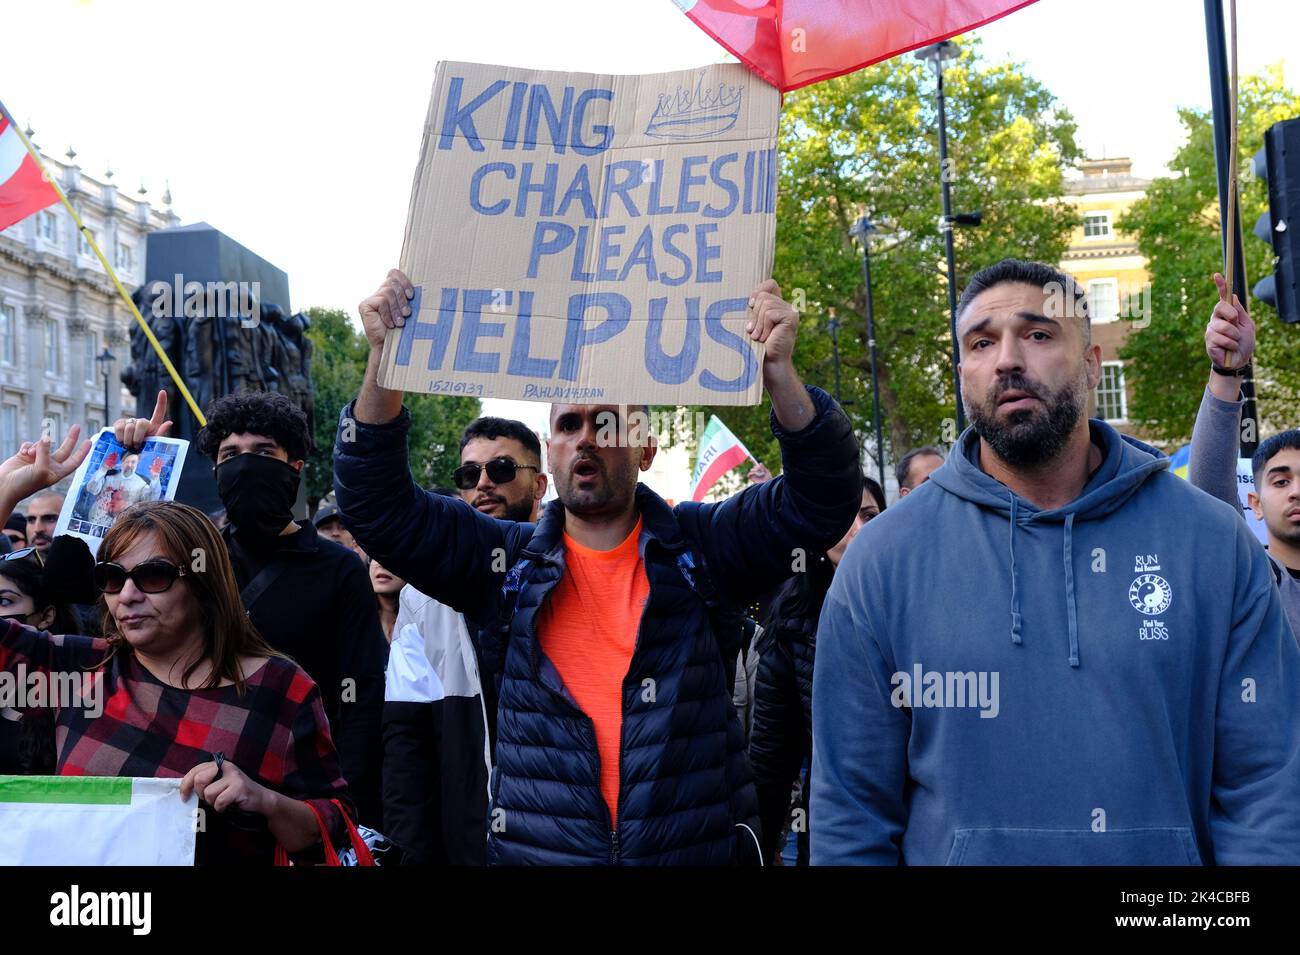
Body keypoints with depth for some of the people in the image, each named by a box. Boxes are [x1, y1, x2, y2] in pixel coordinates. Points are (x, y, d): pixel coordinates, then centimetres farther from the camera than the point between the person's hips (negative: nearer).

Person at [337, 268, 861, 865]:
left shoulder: (700, 546, -1)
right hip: (535, 847, 1)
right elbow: (378, 506, -4)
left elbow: (821, 499, -11)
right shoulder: (507, 560, 2)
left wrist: (778, 369, -26)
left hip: (700, 848, -1)